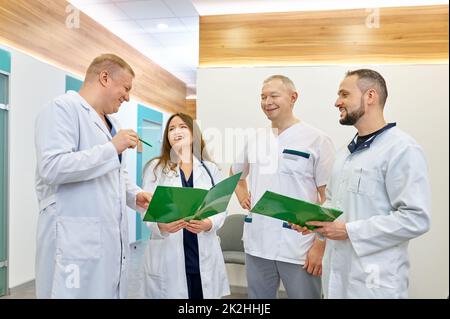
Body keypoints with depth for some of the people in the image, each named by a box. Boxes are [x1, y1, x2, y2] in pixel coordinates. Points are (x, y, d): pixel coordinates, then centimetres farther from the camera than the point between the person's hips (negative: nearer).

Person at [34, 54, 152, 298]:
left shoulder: (110, 122, 18)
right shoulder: (62, 108, -8)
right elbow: (51, 168, -22)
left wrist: (134, 195, 7)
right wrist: (112, 148, -18)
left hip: (111, 238, 8)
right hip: (75, 239, -8)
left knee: (109, 291, 12)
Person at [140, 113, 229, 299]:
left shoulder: (210, 169, 9)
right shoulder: (155, 167, 5)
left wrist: (208, 224, -17)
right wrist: (161, 225, -23)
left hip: (204, 256, 2)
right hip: (168, 257, -1)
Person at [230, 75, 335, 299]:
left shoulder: (317, 140, -6)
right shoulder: (254, 140, 8)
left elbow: (329, 198, -7)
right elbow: (235, 173, 26)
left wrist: (320, 245, -12)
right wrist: (241, 195, 9)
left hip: (299, 249, -4)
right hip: (256, 245, 5)